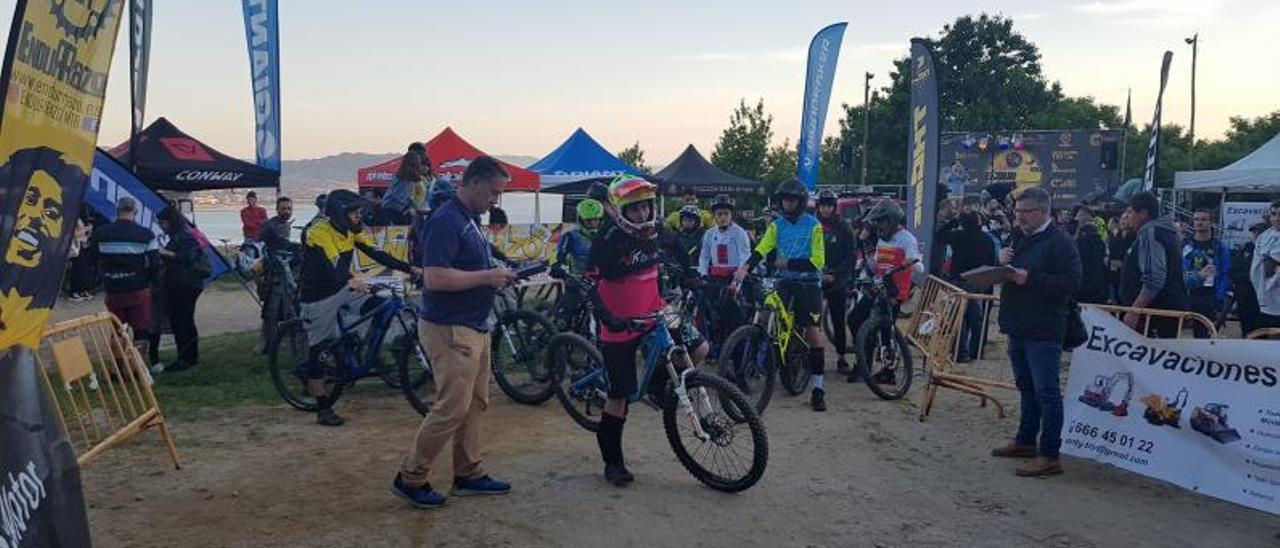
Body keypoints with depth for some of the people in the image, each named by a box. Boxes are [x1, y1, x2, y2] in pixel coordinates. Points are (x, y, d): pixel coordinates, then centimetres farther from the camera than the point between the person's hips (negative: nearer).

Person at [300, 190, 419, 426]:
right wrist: (351, 280, -53)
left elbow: (376, 254, -3)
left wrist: (410, 269, -12)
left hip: (343, 289, 7)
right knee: (319, 348, -2)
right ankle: (322, 409, 5)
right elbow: (328, 267, -35)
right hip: (319, 297, -7)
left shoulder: (351, 231, 0)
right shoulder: (318, 233, -22)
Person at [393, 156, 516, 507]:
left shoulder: (471, 219, 14)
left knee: (475, 403, 14)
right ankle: (409, 478, 7)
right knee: (452, 408, -7)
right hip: (451, 330, -10)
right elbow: (435, 278, -27)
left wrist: (494, 277, 7)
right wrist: (486, 276, -20)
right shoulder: (446, 221, -18)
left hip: (475, 327, 10)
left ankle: (469, 474, 24)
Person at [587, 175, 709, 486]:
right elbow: (590, 286, -22)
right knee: (619, 397, 0)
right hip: (621, 326, -6)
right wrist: (609, 318, -33)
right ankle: (612, 463, 15)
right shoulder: (609, 243, -18)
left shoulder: (654, 231, 0)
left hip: (653, 313, 6)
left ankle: (660, 383, 17)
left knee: (699, 348, -11)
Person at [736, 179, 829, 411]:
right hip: (785, 283, 3)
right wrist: (746, 266, -25)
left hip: (808, 283, -3)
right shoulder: (777, 225, 8)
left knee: (813, 330, -8)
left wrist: (789, 263, -17)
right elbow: (762, 248, -7)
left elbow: (818, 261, -8)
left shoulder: (813, 225, -2)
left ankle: (818, 388, -4)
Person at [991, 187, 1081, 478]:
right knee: (1026, 387, 19)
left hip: (1043, 331, -9)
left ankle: (1049, 456, -1)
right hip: (1017, 326, 9)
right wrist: (1002, 262, 1)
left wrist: (1030, 279, -24)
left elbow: (1071, 284, -19)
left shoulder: (1060, 243, -13)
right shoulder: (1018, 236, 13)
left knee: (1046, 391, -6)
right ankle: (1025, 440, 32)